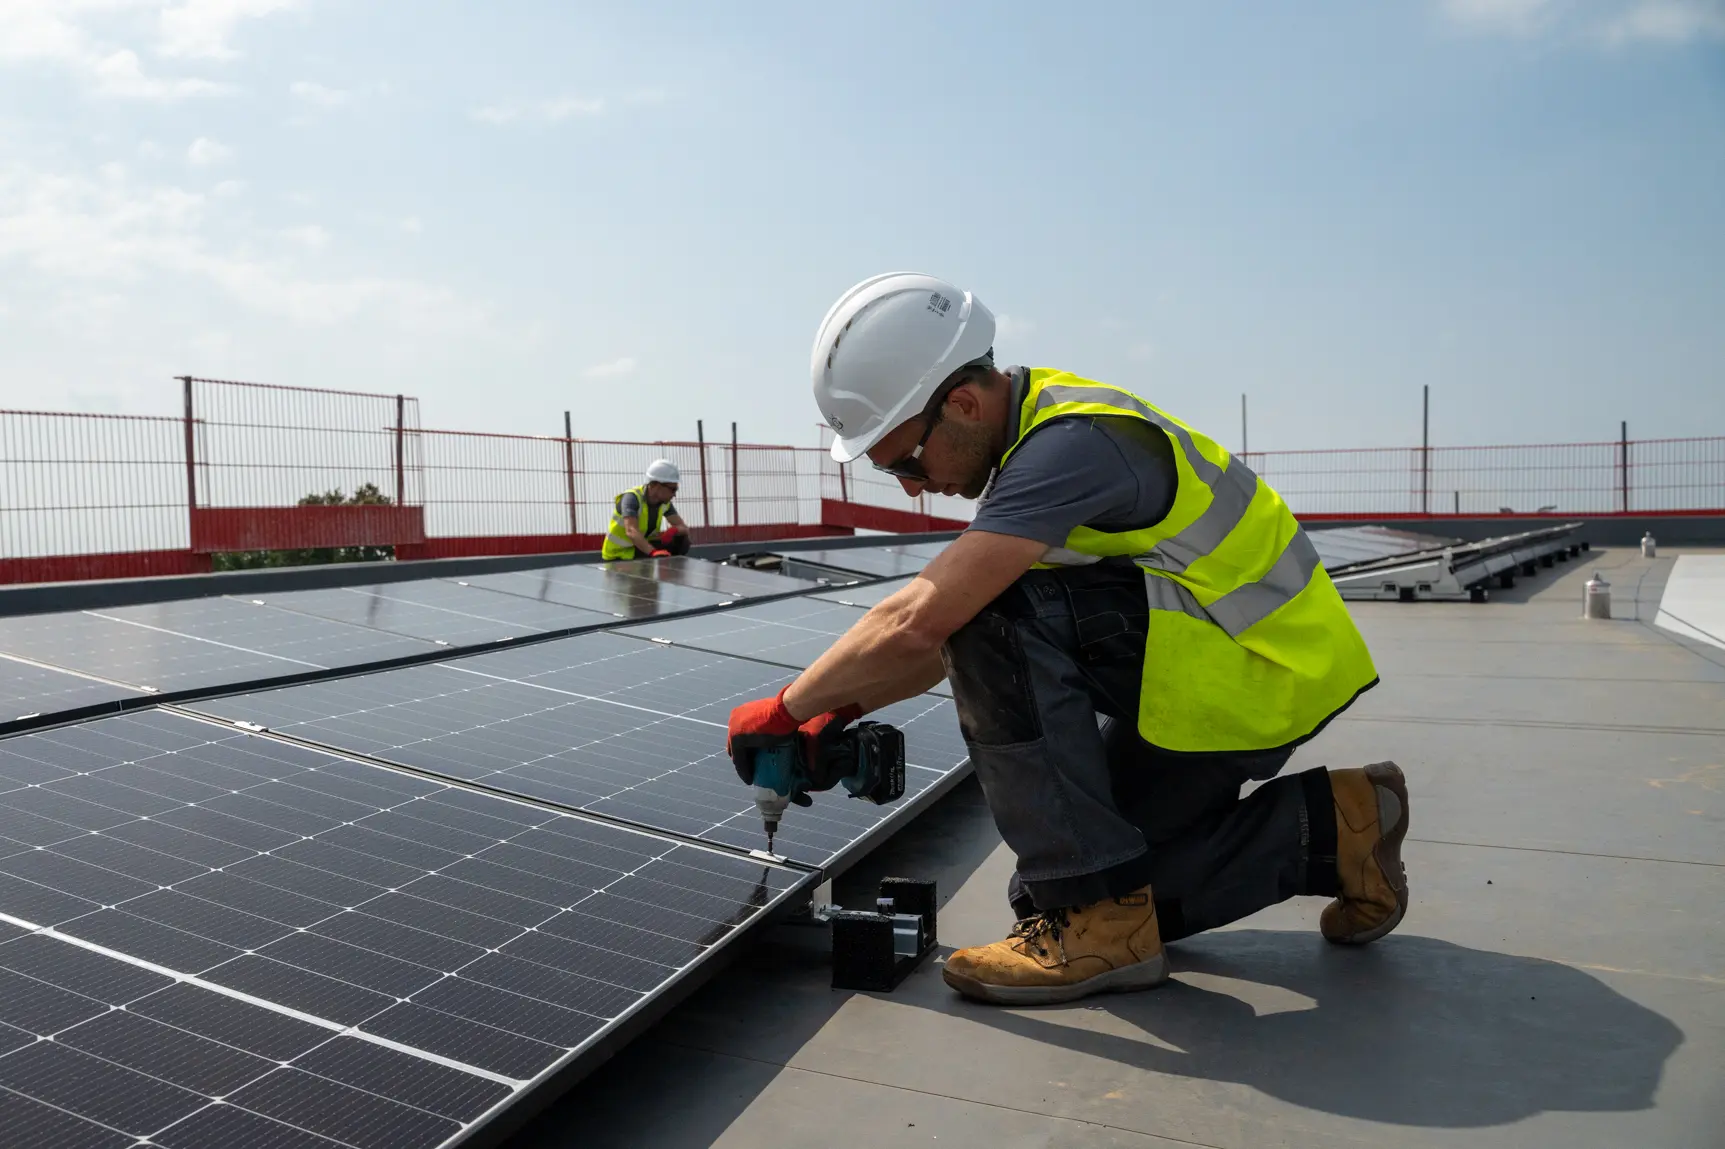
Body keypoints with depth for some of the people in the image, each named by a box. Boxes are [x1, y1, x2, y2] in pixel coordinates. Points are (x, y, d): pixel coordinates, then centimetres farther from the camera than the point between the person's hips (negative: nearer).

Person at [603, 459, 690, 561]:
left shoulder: (664, 502, -3)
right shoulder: (632, 498, -25)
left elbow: (684, 528, -4)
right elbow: (631, 531, -40)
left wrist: (673, 531, -30)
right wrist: (654, 552, -56)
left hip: (642, 548, 7)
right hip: (618, 555, -6)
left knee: (681, 542, -11)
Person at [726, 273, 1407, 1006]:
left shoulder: (1071, 443, -26)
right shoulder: (1033, 433, 5)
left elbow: (917, 624, -31)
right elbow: (950, 637, 10)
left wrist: (786, 710, -17)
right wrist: (842, 709, 0)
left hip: (1261, 670, -10)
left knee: (995, 615, -24)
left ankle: (1097, 918, -16)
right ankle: (1332, 827, 17)